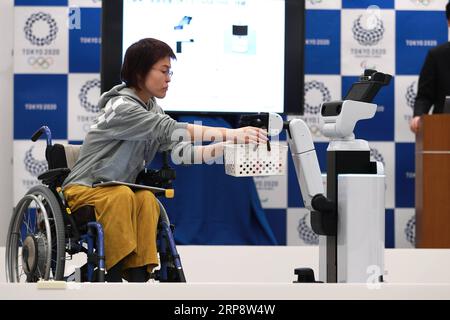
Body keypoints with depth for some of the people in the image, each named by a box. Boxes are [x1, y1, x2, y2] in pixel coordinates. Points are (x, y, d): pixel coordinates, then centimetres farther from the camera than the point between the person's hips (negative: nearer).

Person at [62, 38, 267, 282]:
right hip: (83, 190, -6)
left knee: (146, 199, -26)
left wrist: (228, 146, -17)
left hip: (118, 192, 6)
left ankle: (137, 273, -32)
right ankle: (114, 274, -32)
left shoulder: (152, 109, 8)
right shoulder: (122, 107, -18)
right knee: (122, 196, -36)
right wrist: (233, 134, -32)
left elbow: (182, 151, -4)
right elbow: (173, 131, -30)